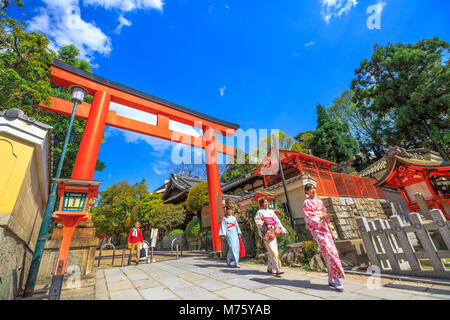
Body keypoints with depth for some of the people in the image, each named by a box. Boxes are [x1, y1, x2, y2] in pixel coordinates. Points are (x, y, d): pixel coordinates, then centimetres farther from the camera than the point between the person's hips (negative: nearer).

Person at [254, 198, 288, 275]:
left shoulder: (271, 211, 17)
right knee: (272, 251, -12)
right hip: (266, 233, -6)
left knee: (271, 251, 9)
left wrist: (282, 230, 7)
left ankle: (270, 268, 21)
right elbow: (257, 221, -4)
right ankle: (277, 269, -13)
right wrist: (264, 223, -19)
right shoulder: (260, 212, 0)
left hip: (272, 232, 6)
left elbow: (277, 221, 13)